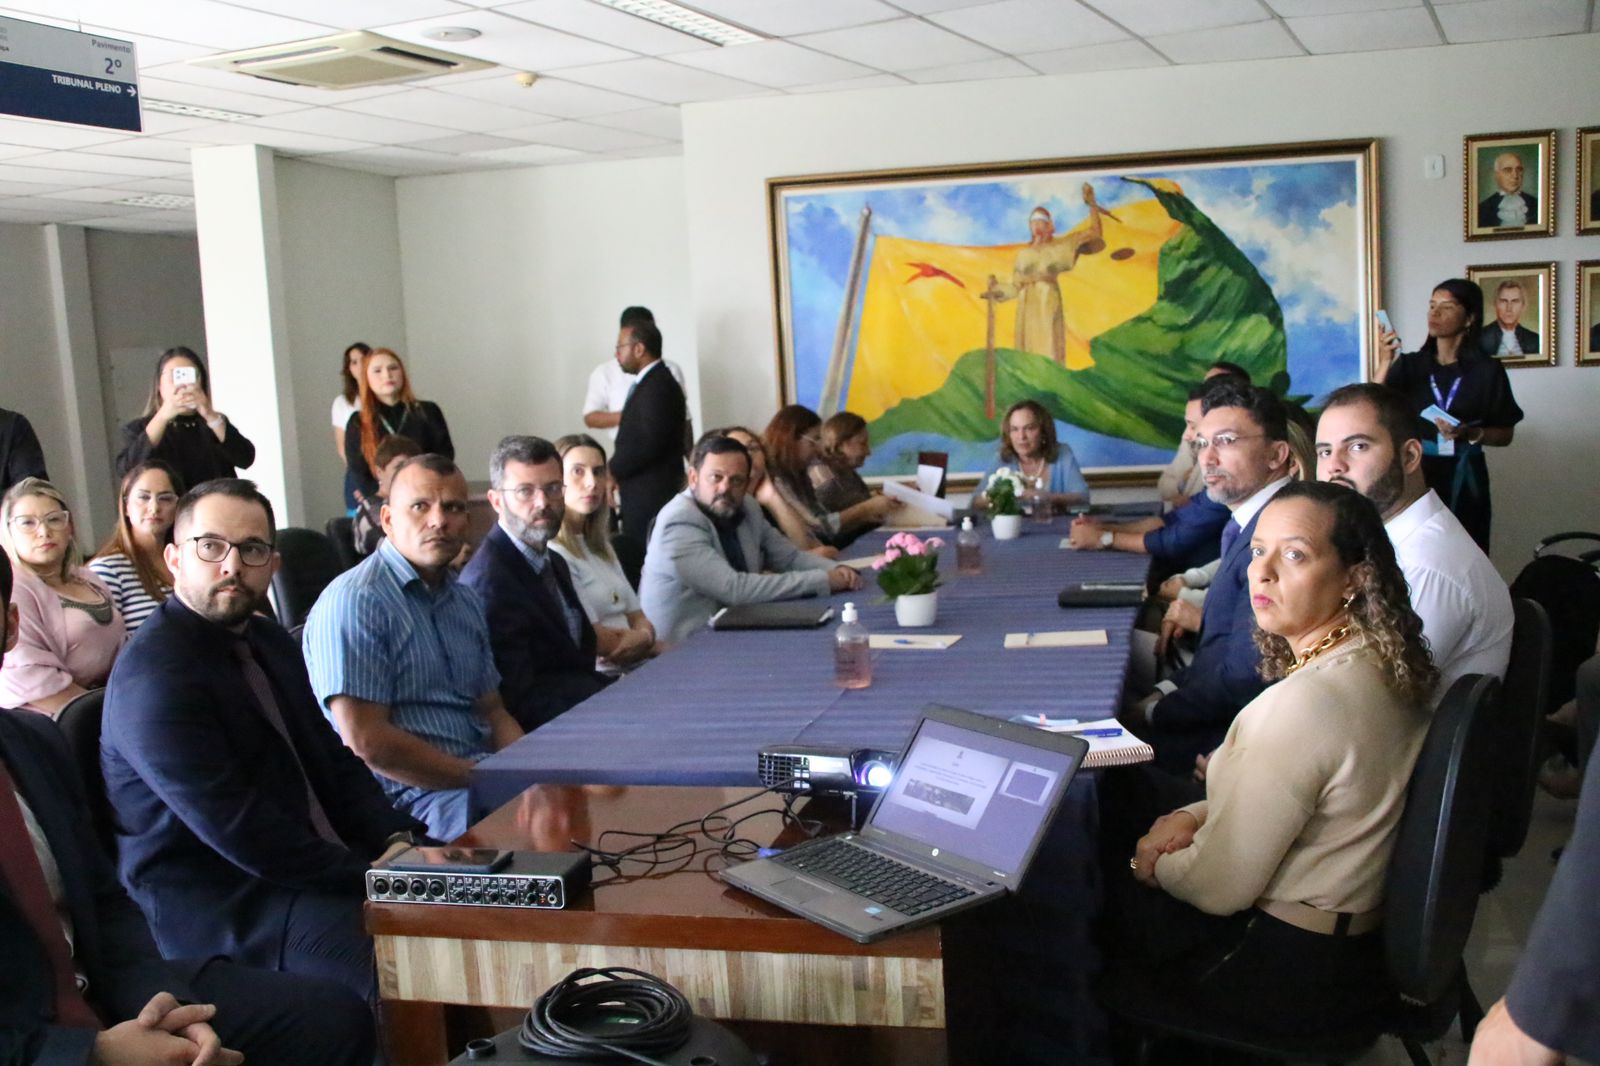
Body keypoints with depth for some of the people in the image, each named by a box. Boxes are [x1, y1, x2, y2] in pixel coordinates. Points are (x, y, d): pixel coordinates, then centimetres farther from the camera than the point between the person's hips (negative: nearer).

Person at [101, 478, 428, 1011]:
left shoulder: (271, 642, 12)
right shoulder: (152, 678, -17)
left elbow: (332, 760, 15)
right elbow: (238, 831, -22)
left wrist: (394, 840, -3)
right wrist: (370, 875, -20)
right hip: (215, 912, -9)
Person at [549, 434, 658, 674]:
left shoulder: (600, 546, 19)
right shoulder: (551, 554, -10)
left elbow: (637, 618, 14)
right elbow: (593, 640, -13)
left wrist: (643, 637, -9)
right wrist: (647, 639, -1)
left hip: (639, 668, 9)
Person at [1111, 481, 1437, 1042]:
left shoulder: (1303, 703, -31)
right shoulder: (1380, 668, -2)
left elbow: (1220, 887, -23)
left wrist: (1152, 864, -3)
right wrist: (1194, 816, 0)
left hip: (1292, 975, -8)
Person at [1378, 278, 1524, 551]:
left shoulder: (1487, 371, 1)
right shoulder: (1409, 365, 4)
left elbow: (1505, 435, 6)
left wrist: (1471, 434, -12)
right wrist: (1385, 364, -19)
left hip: (1463, 481, -1)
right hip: (1415, 478, 1)